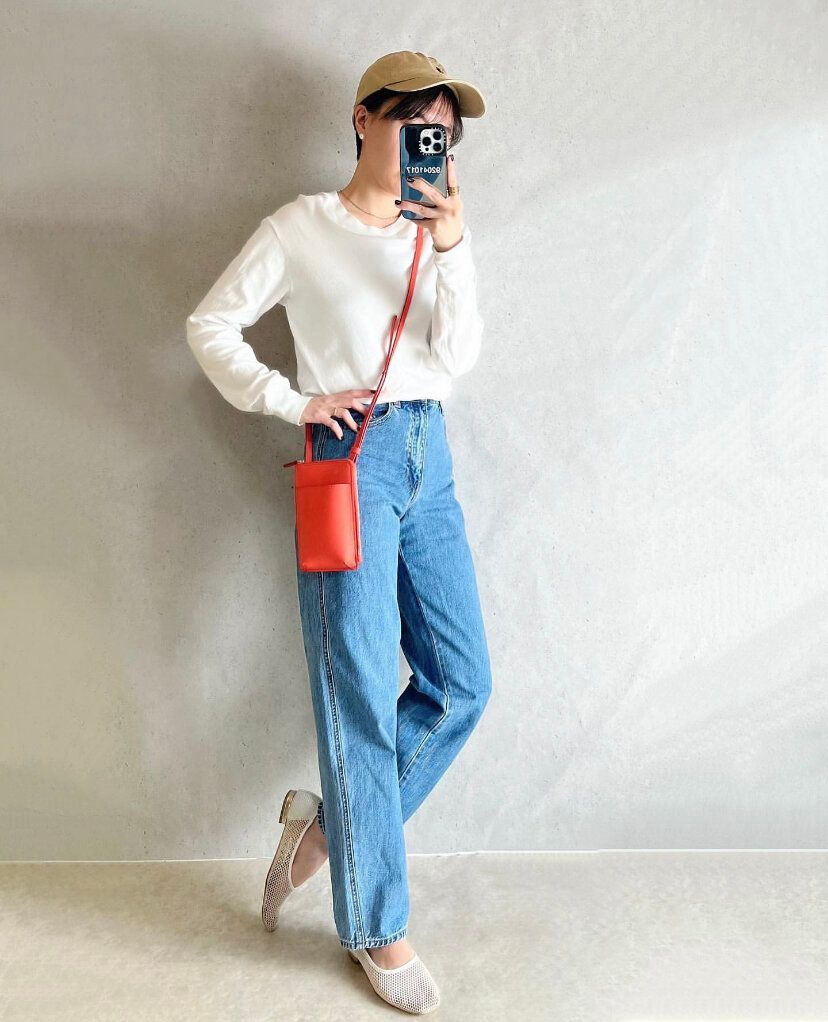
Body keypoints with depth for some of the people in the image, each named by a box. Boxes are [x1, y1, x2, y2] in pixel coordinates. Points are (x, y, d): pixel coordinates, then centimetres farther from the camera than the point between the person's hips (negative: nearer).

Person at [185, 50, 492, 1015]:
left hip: (429, 458, 7)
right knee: (364, 701, -2)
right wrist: (293, 401, -6)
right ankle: (376, 926, 16)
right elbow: (211, 324, 2)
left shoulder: (430, 231, 15)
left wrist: (452, 246, -8)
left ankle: (328, 821, 26)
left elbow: (458, 356, 2)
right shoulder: (302, 228, 1)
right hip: (352, 460, -6)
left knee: (462, 683, 7)